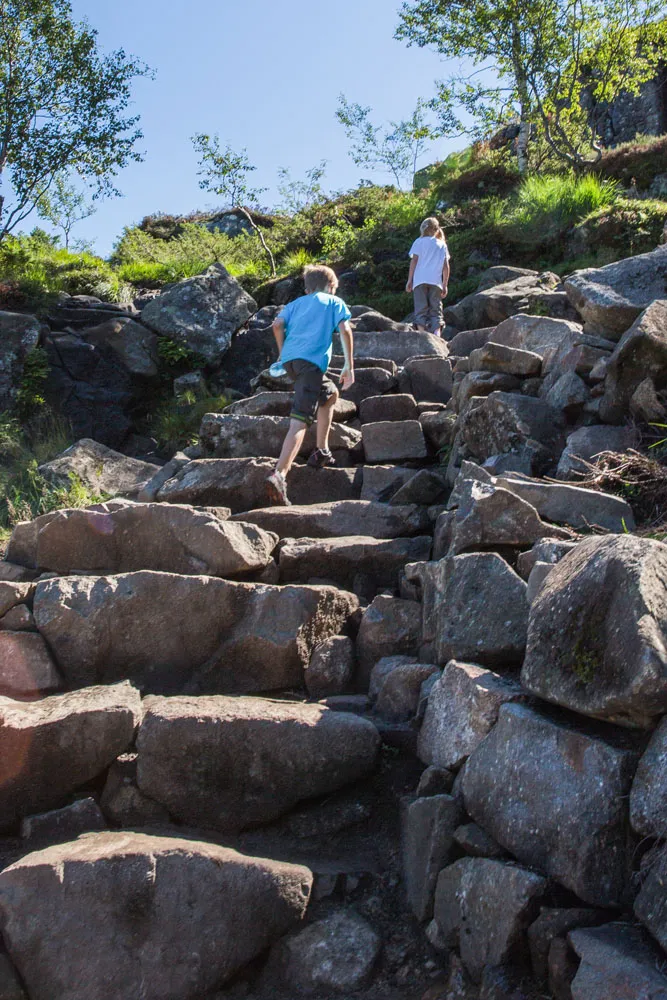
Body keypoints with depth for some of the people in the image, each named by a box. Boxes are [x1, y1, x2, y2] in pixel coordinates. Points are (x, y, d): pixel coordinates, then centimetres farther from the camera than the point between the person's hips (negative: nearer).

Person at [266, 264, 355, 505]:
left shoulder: (296, 303, 29)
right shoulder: (335, 302, 18)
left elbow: (278, 324, 10)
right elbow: (345, 330, 2)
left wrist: (282, 352, 20)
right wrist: (349, 366, 3)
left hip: (290, 359, 6)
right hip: (312, 361, -6)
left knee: (330, 394, 30)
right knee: (300, 421, -16)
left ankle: (321, 452, 29)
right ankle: (279, 475, -33)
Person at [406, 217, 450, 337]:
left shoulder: (419, 242, 7)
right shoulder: (442, 244, 15)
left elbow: (414, 261, -1)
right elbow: (446, 266, 8)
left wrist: (409, 280, 1)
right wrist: (445, 285, 11)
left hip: (420, 280, -2)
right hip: (436, 282, 2)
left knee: (421, 309, -2)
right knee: (436, 310, 4)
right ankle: (437, 334, -13)